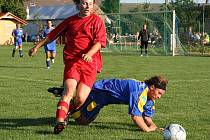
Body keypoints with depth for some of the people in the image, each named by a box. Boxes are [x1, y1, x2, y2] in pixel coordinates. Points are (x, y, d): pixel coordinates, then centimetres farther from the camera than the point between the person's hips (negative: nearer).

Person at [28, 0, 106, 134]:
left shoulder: (97, 21, 6)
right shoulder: (70, 21, 14)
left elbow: (99, 42, -6)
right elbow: (52, 35, 25)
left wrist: (89, 54, -23)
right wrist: (37, 47, 26)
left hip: (90, 63, -1)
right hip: (72, 61, 1)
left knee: (81, 98, -13)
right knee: (69, 89, -23)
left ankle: (67, 112, 17)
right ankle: (60, 122, -28)